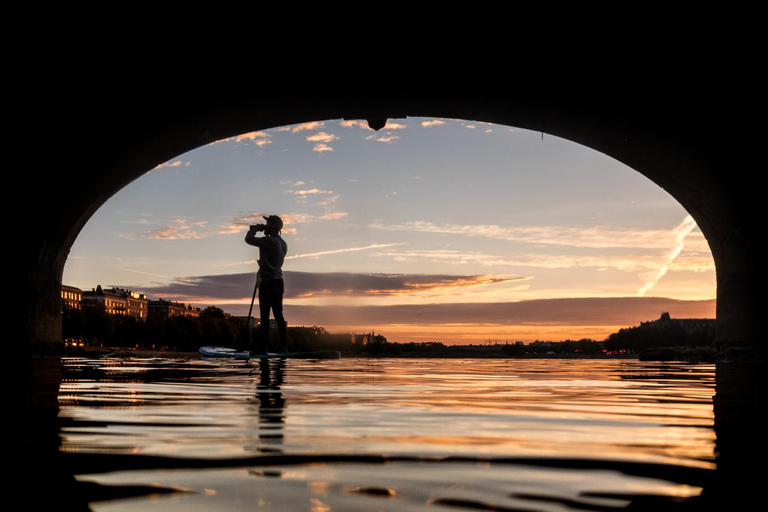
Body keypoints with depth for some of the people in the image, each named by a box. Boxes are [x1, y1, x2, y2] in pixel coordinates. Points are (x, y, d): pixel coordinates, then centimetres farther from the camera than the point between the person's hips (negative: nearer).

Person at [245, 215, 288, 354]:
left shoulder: (268, 241, -16)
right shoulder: (283, 243, 12)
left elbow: (249, 239, -14)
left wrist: (255, 228, 1)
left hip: (268, 283, -8)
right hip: (279, 281, 8)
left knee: (265, 316, -5)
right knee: (278, 314, 10)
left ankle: (263, 346, -3)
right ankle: (283, 346, 11)